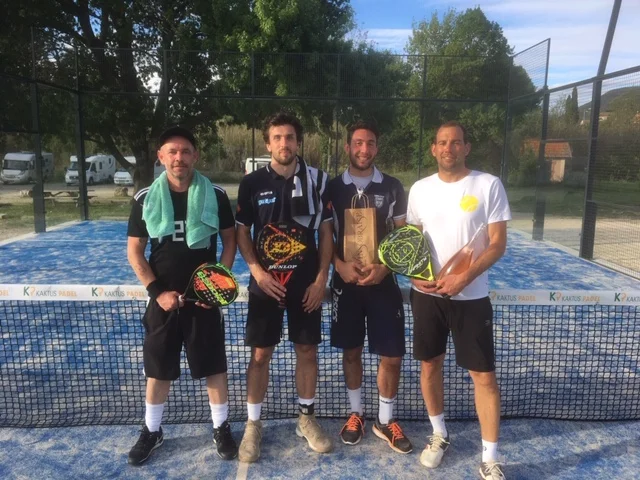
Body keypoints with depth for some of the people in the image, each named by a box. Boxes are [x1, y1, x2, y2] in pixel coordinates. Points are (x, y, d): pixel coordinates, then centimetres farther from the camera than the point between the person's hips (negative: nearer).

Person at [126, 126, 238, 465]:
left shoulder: (216, 196, -5)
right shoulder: (145, 199, -3)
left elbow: (230, 242, 3)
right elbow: (134, 252, 2)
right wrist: (158, 291, -8)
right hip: (163, 299, 1)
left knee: (214, 366, 7)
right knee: (158, 370, 13)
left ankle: (221, 428, 28)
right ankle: (152, 431, 34)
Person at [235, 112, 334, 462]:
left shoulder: (317, 180, 0)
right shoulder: (252, 182, -2)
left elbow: (325, 233, 3)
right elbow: (241, 232, 3)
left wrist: (321, 278, -3)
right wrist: (257, 271, -10)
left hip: (307, 282, 1)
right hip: (265, 283, -1)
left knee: (308, 351, 10)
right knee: (260, 354, 5)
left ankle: (306, 418, 29)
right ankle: (253, 424, 23)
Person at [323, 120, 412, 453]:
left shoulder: (393, 188, 2)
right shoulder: (333, 188, 2)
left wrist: (384, 267, -13)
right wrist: (340, 265, -13)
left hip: (383, 281, 0)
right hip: (346, 281, 0)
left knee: (392, 356, 4)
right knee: (351, 351, 12)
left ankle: (385, 420, 25)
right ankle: (356, 414, 32)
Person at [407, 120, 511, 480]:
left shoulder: (489, 185, -5)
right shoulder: (420, 189, 4)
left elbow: (498, 244, -7)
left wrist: (464, 277, -19)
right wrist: (415, 274, -7)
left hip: (471, 296, -3)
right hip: (426, 293, 3)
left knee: (484, 375, 2)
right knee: (430, 365, 13)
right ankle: (440, 434, 35)